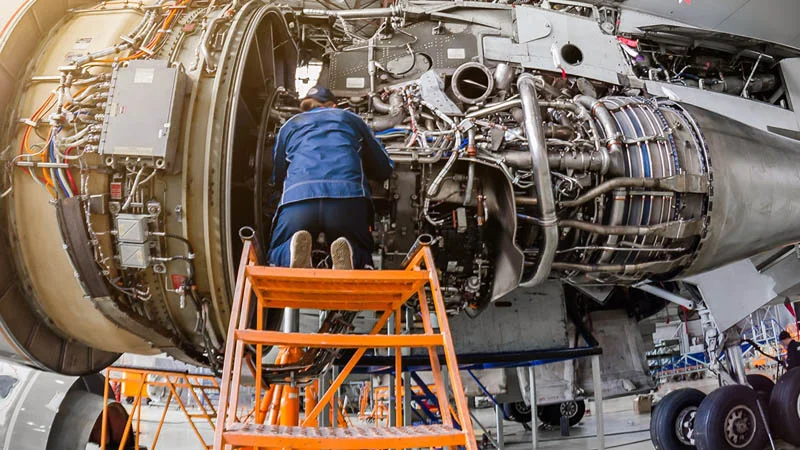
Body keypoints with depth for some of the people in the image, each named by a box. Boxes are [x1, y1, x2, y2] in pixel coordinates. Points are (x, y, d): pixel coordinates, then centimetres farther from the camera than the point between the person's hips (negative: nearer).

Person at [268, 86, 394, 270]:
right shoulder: (351, 119, 30)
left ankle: (294, 252, -15)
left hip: (297, 196, 0)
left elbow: (278, 177, 38)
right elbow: (385, 170, 31)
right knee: (361, 255, 23)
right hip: (349, 195, 0)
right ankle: (347, 254, -14)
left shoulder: (289, 125, 31)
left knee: (278, 255, 22)